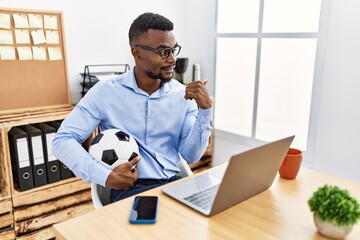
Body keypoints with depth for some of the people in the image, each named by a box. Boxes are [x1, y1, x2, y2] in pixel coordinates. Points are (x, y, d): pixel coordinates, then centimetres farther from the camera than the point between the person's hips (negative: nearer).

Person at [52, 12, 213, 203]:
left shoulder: (184, 94, 3)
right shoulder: (105, 92, -4)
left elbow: (191, 156, 1)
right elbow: (63, 140, -7)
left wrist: (205, 110, -13)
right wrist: (105, 176, -20)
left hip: (174, 183, 4)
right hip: (129, 189, -4)